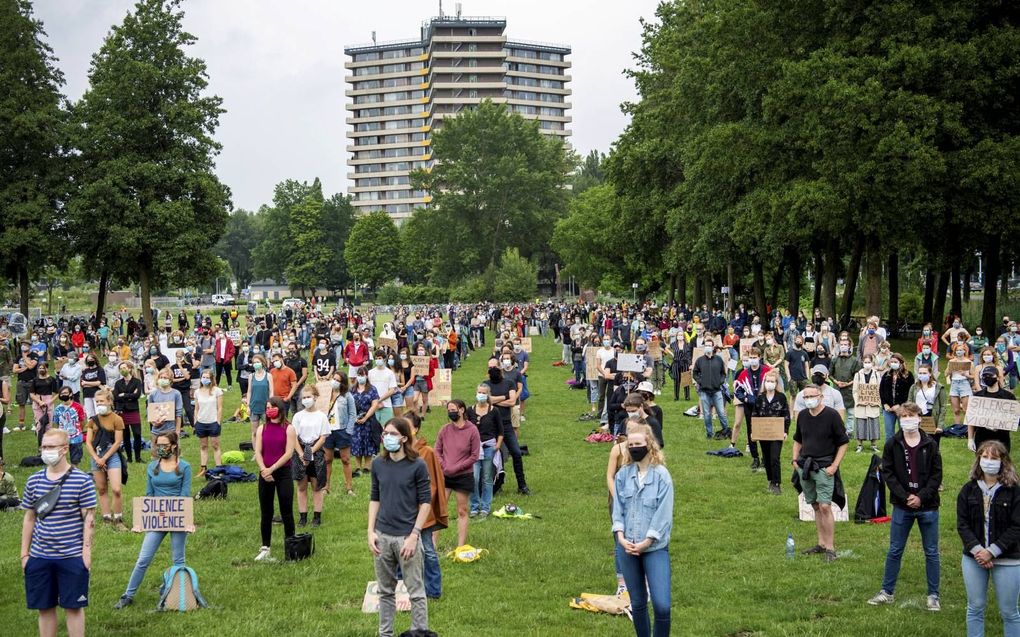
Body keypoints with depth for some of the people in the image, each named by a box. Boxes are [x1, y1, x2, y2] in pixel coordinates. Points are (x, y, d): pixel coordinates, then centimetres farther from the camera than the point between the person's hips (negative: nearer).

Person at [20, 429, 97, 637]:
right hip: (39, 557, 4)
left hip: (72, 557, -4)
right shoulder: (34, 481, 5)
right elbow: (29, 518, 11)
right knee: (44, 608, 10)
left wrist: (86, 550, -9)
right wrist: (25, 553, 10)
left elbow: (89, 518, -5)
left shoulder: (82, 480, -6)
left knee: (73, 606, 4)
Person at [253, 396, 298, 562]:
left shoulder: (288, 429, -3)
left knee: (286, 512, 1)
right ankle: (265, 548, 15)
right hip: (265, 474, 3)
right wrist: (263, 470, -15)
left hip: (283, 473, -3)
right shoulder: (262, 429, 7)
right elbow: (258, 452, 0)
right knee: (265, 512, 7)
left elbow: (288, 453, -10)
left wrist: (272, 469, -15)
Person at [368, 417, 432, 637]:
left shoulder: (417, 466, -9)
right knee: (385, 591, 14)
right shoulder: (378, 464, 4)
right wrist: (370, 532, 2)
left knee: (415, 592, 3)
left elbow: (425, 502, -8)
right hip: (382, 536, 4)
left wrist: (414, 536, -13)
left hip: (406, 536, -4)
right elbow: (374, 499, 11)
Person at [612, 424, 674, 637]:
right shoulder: (623, 474, 3)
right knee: (637, 602, 12)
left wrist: (646, 542, -13)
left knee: (662, 604, -12)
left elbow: (663, 514, -9)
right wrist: (621, 537, -7)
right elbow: (618, 508, 6)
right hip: (627, 547, 3)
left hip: (655, 547, -3)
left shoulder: (661, 475, -7)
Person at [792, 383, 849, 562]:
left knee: (825, 506, -12)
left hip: (823, 467, -6)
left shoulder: (831, 415, -8)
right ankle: (821, 543, 19)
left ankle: (830, 547, -7)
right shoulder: (802, 415, 8)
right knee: (815, 506, 11)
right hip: (804, 466, 6)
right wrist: (795, 460, 11)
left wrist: (834, 465, -11)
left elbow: (843, 442, -5)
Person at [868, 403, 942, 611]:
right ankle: (887, 592, 19)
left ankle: (933, 595, 17)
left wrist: (921, 497, -13)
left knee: (931, 552, 7)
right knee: (895, 551, 9)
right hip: (902, 506, 1)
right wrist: (905, 496, -13)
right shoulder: (893, 445, -1)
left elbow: (937, 475, -2)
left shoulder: (930, 445, -2)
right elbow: (887, 473, -4)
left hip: (928, 506, 0)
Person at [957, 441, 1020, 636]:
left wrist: (992, 552, -17)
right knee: (975, 608, 11)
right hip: (974, 558, 3)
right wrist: (977, 549, -15)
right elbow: (962, 524, -1)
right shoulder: (969, 490, 3)